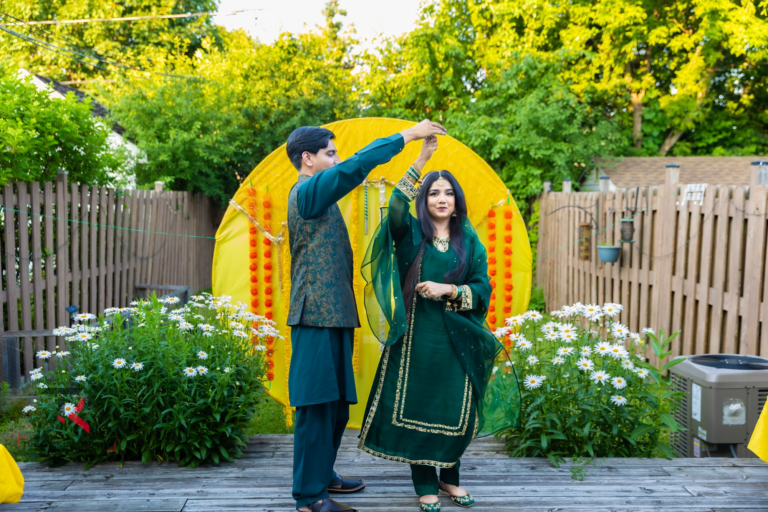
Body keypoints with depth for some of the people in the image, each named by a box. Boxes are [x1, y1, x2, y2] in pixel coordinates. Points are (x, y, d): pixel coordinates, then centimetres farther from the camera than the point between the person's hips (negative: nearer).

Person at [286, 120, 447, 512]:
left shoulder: (317, 195, 21)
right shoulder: (306, 191, -10)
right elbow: (356, 166, -18)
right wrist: (406, 136, -14)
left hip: (334, 314, 10)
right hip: (317, 316, -10)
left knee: (337, 402, 15)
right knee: (316, 405, -5)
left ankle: (322, 474, 28)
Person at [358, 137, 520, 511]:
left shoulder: (469, 241, 8)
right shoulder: (411, 234, 2)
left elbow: (483, 288, 3)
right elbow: (396, 207, -19)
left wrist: (447, 290, -12)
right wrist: (422, 160, -24)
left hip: (455, 338, 2)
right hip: (416, 335, -2)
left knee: (455, 409, 7)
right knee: (416, 405, 3)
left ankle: (449, 476, 28)